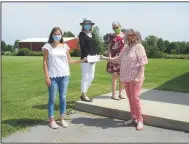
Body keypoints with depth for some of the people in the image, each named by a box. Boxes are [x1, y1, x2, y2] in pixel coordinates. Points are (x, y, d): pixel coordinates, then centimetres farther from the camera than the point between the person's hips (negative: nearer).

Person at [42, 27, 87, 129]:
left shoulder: (65, 46, 8)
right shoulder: (47, 46, 1)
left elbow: (69, 61, 12)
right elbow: (45, 62, -1)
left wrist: (81, 61, 3)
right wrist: (47, 77, -8)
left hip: (64, 75, 3)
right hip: (52, 76, -2)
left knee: (63, 98, 8)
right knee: (52, 98, 3)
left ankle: (62, 118, 20)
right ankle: (51, 119, 15)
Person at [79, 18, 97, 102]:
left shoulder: (93, 34, 18)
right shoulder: (81, 34, -1)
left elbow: (94, 45, 15)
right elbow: (82, 45, -12)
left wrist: (95, 54, 0)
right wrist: (87, 54, -21)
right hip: (85, 57, -7)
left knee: (91, 76, 9)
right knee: (85, 76, -4)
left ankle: (84, 93, 21)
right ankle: (83, 95, 6)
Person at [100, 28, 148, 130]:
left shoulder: (139, 47, -6)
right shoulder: (126, 48, 13)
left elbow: (142, 63, -12)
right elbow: (118, 59, 20)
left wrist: (138, 77, -19)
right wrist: (106, 58, 16)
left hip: (135, 77, -6)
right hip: (126, 77, 6)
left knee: (135, 98, -8)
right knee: (130, 98, 11)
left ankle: (140, 120, 3)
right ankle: (133, 118, 22)